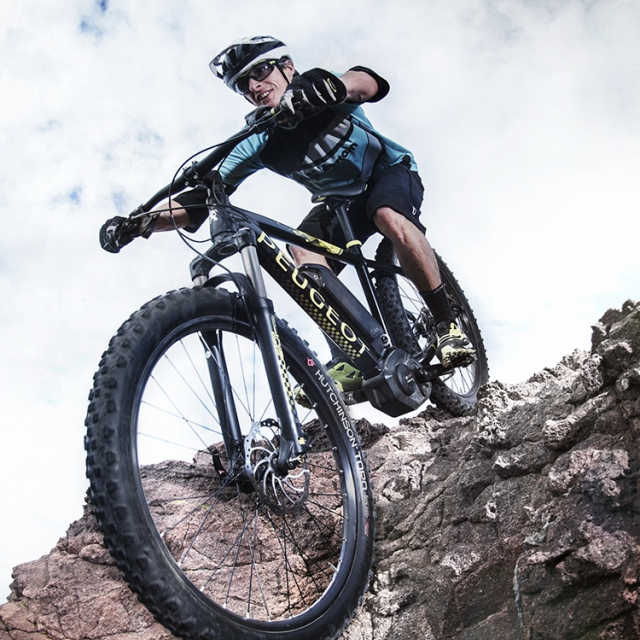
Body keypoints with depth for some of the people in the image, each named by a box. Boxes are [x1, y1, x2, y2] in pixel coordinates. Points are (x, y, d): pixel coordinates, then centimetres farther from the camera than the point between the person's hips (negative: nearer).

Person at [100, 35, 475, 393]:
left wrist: (330, 86, -68)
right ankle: (348, 360, -29)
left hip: (390, 171, -3)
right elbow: (202, 198, -20)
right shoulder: (258, 143, -14)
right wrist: (142, 222, -36)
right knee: (304, 249, -27)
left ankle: (448, 324, -26)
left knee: (390, 218, -38)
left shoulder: (323, 91, -21)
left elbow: (370, 83, -45)